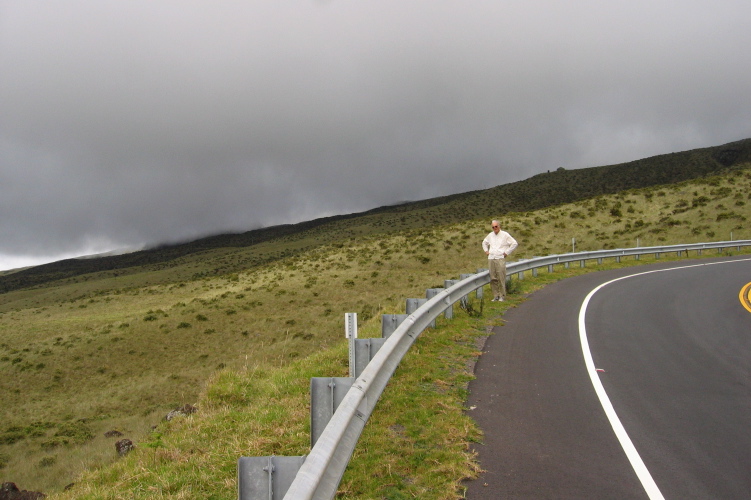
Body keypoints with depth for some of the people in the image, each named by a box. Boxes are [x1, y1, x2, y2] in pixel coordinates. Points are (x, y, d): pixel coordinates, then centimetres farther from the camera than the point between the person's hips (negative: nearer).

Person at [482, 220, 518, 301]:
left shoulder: (505, 235, 1)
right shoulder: (490, 235, 16)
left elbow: (514, 243, 0)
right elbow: (484, 242, 35)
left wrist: (507, 252, -3)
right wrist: (486, 251, 19)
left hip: (500, 259, -4)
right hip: (491, 259, 4)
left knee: (501, 278, -8)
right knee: (493, 279, 1)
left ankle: (502, 296, -1)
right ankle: (496, 296, 7)